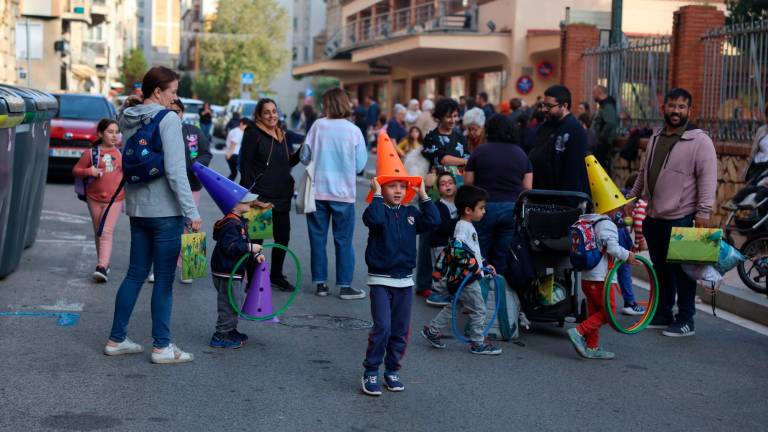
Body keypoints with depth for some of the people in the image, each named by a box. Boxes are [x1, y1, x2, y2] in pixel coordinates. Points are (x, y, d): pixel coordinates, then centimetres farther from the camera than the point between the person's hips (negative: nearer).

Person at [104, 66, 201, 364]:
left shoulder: (127, 119, 9)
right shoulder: (168, 120, -14)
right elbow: (175, 171, -19)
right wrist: (191, 211, -17)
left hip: (137, 208, 7)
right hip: (165, 209, -7)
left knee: (135, 274, 15)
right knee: (164, 278, 1)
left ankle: (116, 339, 21)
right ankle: (162, 346, 8)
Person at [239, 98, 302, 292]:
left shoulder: (281, 135, 15)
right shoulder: (253, 134, -5)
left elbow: (289, 162, 20)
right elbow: (245, 165, -9)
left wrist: (301, 151, 1)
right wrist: (248, 194, -16)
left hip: (282, 194, 7)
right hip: (261, 194, -7)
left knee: (283, 236, 12)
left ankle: (276, 275, 27)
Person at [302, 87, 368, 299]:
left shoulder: (318, 125, -5)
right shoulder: (353, 131, -7)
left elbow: (305, 157, -3)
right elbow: (360, 165, -5)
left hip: (318, 192, 1)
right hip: (343, 193, -1)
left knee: (318, 238, 11)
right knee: (343, 241, 6)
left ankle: (320, 283, 14)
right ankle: (345, 286, 6)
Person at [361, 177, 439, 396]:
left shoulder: (411, 213, 8)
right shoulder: (379, 211, -6)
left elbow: (434, 220, -7)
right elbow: (374, 218, -30)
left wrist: (423, 195, -5)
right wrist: (377, 194, -20)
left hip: (405, 281, 5)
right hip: (380, 280, -5)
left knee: (401, 330, 9)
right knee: (382, 327, -12)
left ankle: (392, 371, 22)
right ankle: (370, 373, 1)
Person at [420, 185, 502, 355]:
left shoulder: (467, 226, 16)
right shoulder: (463, 227, -17)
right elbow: (459, 247, -32)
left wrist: (484, 264, 22)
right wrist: (473, 266, -28)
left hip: (465, 277, 10)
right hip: (466, 277, -10)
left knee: (453, 306, 18)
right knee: (478, 309, -1)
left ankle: (432, 331, 24)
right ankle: (477, 343, 8)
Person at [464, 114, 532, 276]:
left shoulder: (479, 152, 0)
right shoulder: (521, 154, 7)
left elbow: (468, 182, 0)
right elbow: (527, 188, 5)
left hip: (485, 207, -2)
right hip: (513, 208, 2)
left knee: (479, 256, 7)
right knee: (504, 257, 7)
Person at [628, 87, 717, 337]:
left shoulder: (699, 140, -8)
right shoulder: (656, 138, 15)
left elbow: (707, 178, -13)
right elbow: (644, 172, 24)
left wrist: (703, 212, -18)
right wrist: (632, 197, 22)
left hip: (680, 218, -7)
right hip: (652, 216, 7)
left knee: (681, 270, -2)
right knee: (660, 268, 13)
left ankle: (686, 321, 7)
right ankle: (662, 315, 24)